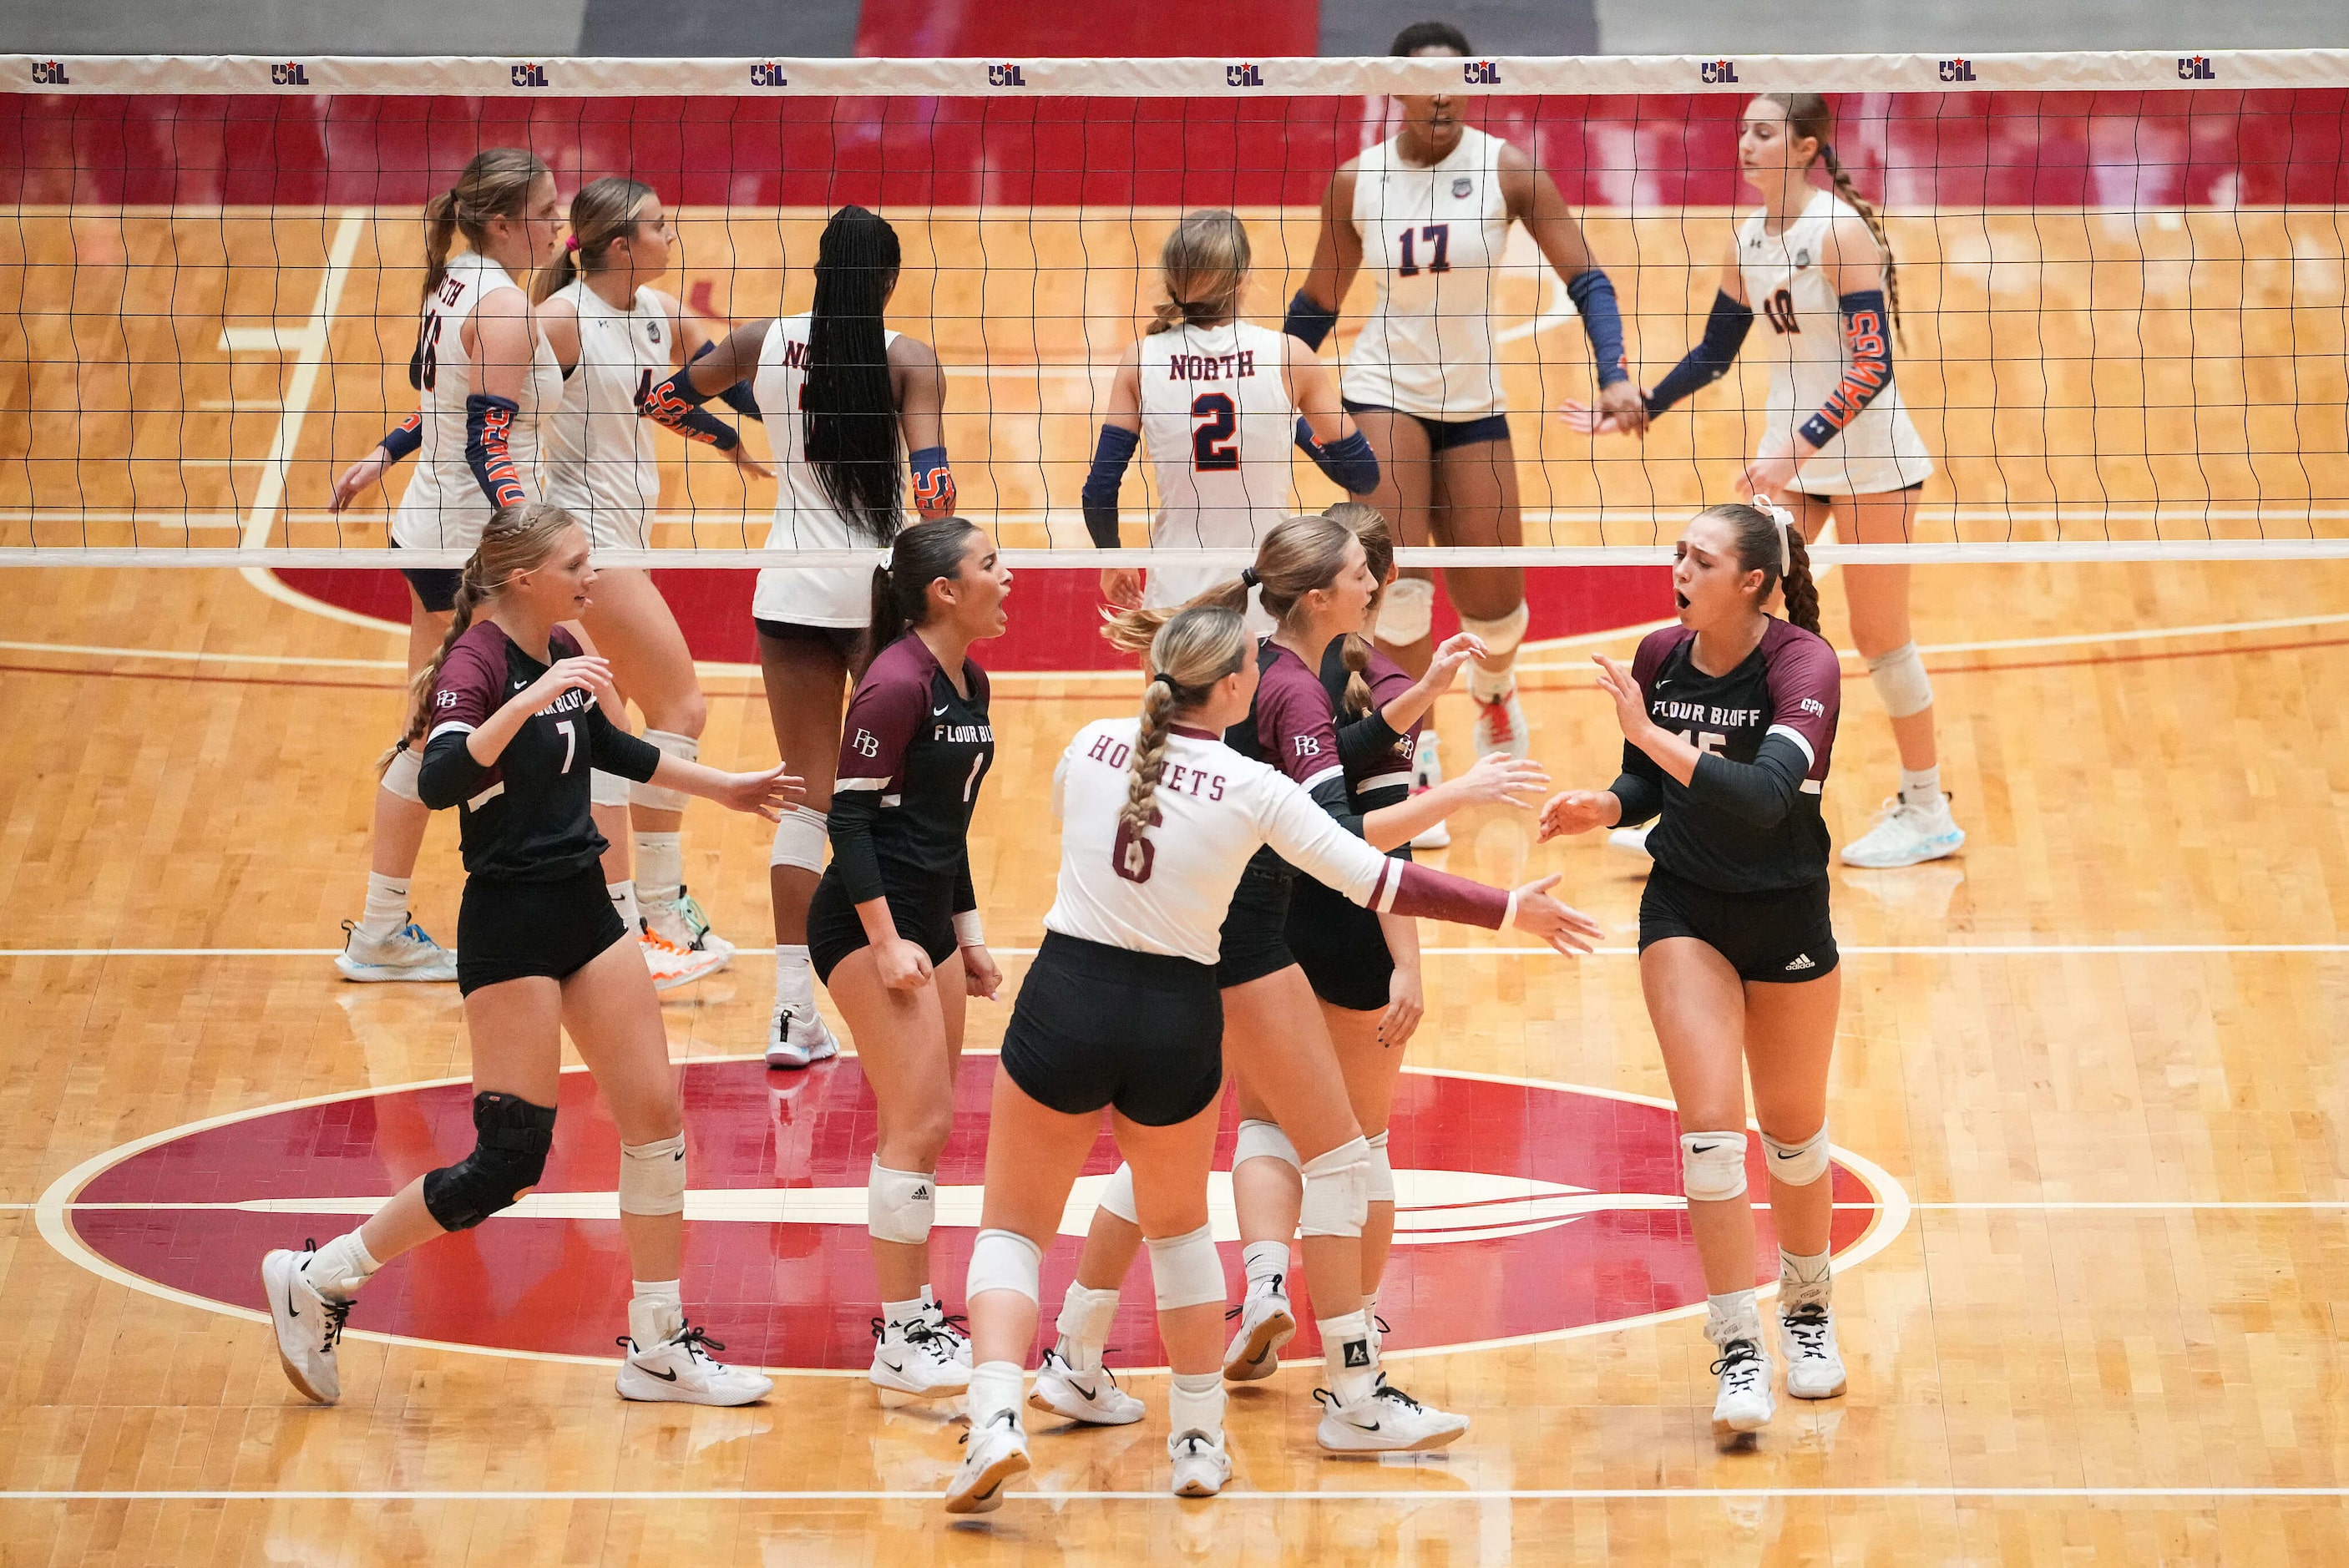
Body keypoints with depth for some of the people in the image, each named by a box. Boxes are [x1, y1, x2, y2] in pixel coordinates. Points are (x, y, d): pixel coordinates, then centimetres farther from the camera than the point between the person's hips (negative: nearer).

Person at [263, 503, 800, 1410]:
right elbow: (438, 782, -35)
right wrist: (532, 699, -41)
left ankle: (659, 1349, 17)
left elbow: (612, 750, 27)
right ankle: (316, 1280, 8)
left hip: (583, 909, 8)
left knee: (656, 1114, 7)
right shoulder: (477, 664, -17)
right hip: (510, 928, -8)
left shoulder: (562, 655, 7)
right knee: (511, 1160, -7)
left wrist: (725, 788, 34)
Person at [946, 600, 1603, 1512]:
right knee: (1179, 1228, 23)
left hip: (1065, 1001, 0)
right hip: (1177, 1024, 0)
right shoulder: (1254, 790, -7)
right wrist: (1510, 909, 7)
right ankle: (1199, 1443, 24)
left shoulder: (1092, 745, 0)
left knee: (1014, 1228, 9)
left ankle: (996, 1420, -14)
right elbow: (1379, 882, -3)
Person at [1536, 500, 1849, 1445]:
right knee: (1711, 1127, -12)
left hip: (1787, 918, -2)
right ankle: (1738, 1350, -8)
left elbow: (1766, 795, -34)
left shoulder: (1804, 665, -20)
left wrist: (1655, 736, -38)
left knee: (1794, 1132, 13)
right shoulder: (1660, 656, -5)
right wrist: (1605, 807, -12)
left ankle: (1809, 1309, 38)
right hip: (1685, 913, 2)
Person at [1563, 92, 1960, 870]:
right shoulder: (1749, 240, 5)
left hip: (1868, 453, -7)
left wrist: (1801, 446, -29)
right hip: (1789, 453, 7)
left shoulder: (1841, 229, -18)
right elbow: (1713, 353, 17)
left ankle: (1928, 812, 15)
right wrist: (1635, 412, 10)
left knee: (1878, 634, 1)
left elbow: (1873, 364, -23)